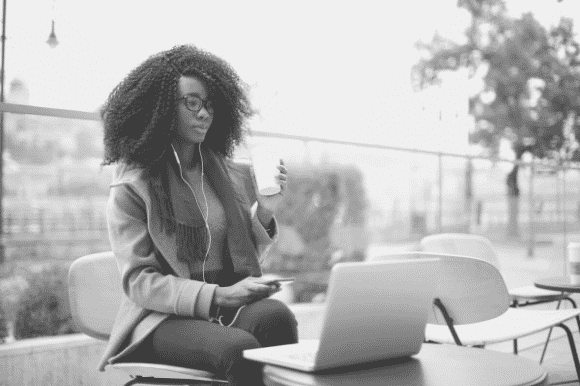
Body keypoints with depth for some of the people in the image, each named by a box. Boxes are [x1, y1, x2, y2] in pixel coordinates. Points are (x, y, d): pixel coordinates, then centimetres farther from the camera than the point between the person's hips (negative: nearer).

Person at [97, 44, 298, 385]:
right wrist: (217, 296, -19)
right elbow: (139, 281, -7)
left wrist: (265, 213, -2)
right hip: (164, 317, -3)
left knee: (275, 315, -31)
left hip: (232, 309, 4)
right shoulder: (131, 187, -1)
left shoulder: (233, 175, 12)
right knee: (240, 347, -34)